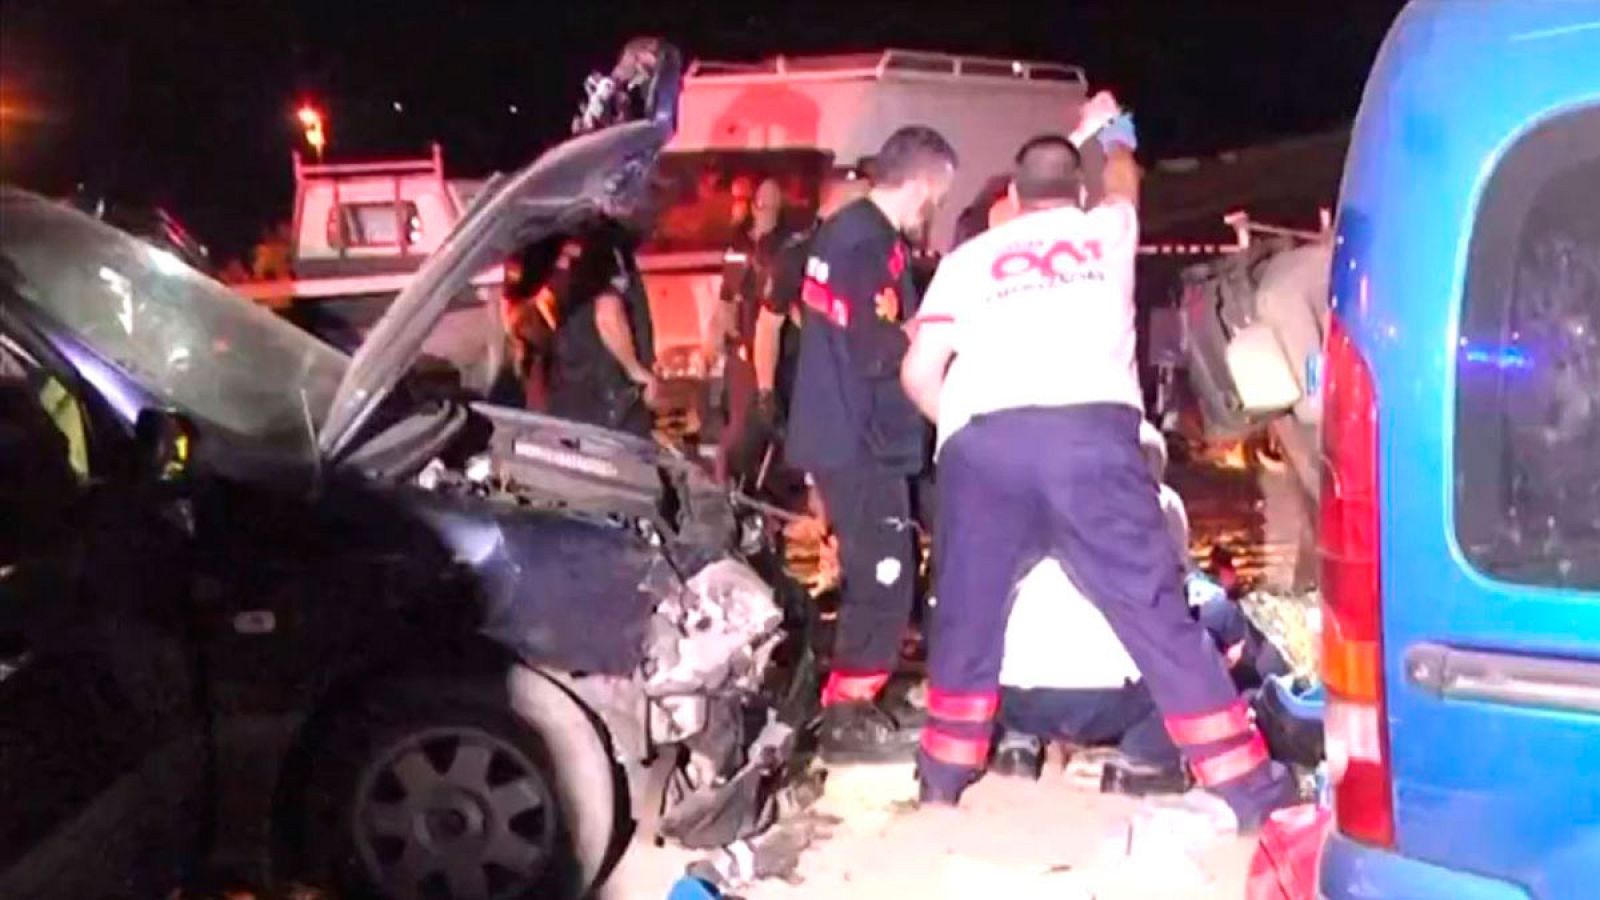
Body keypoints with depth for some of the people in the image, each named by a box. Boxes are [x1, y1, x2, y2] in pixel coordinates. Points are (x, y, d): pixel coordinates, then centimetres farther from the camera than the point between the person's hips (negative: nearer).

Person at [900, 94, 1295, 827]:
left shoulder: (970, 257, 22)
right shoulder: (1107, 229, 23)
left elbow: (918, 371, 13)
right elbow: (1123, 186, 49)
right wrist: (1109, 132, 67)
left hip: (982, 440, 1)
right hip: (1091, 430, -1)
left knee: (967, 613, 15)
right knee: (1154, 609, 1)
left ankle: (944, 777, 26)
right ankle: (1244, 782, 4)